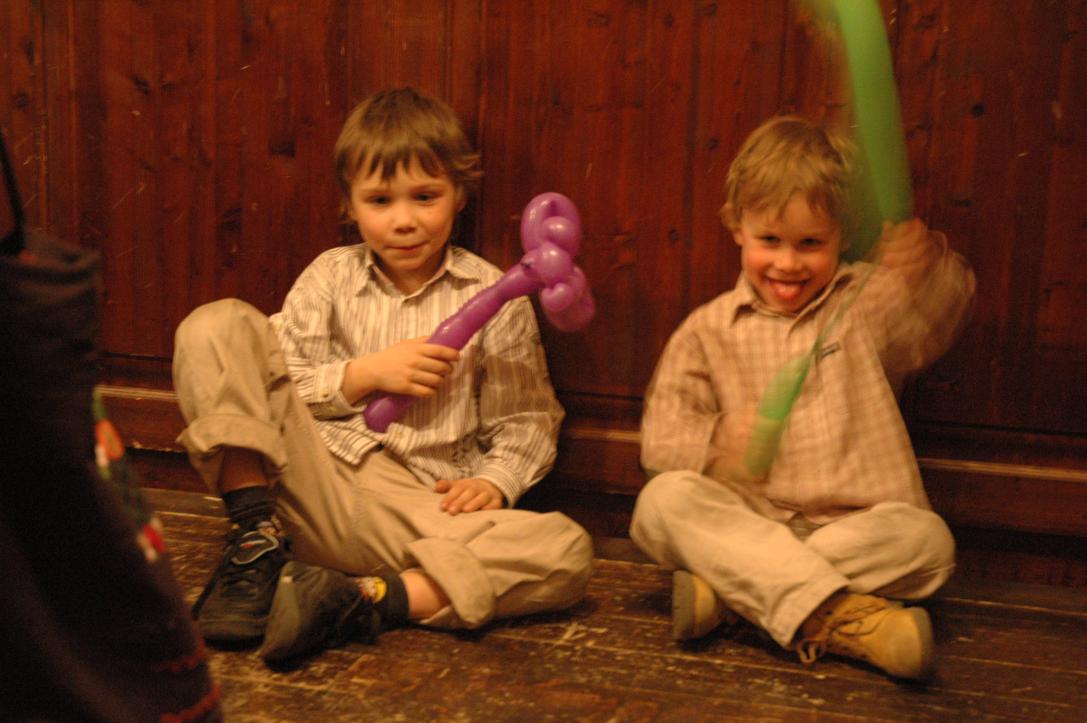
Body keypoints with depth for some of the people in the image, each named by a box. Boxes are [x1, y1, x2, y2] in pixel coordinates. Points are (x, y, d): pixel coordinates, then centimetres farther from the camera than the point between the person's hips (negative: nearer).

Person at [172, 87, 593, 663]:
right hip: (314, 480, 1)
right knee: (217, 325, -14)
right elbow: (279, 387, 6)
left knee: (568, 551, -27)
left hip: (419, 506, 0)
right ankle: (256, 538, -16)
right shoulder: (331, 277, 11)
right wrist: (364, 374, -9)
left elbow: (524, 424, 9)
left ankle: (363, 599, -31)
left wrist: (494, 480, -11)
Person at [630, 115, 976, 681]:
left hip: (853, 523, 0)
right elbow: (660, 439, 2)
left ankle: (731, 591, -28)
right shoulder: (709, 329, 8)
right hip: (745, 523, 0)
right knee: (663, 499, -26)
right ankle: (835, 613, -38)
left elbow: (938, 319, -13)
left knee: (926, 538, -28)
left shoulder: (866, 305, 8)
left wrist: (928, 266, -35)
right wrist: (718, 442, -19)